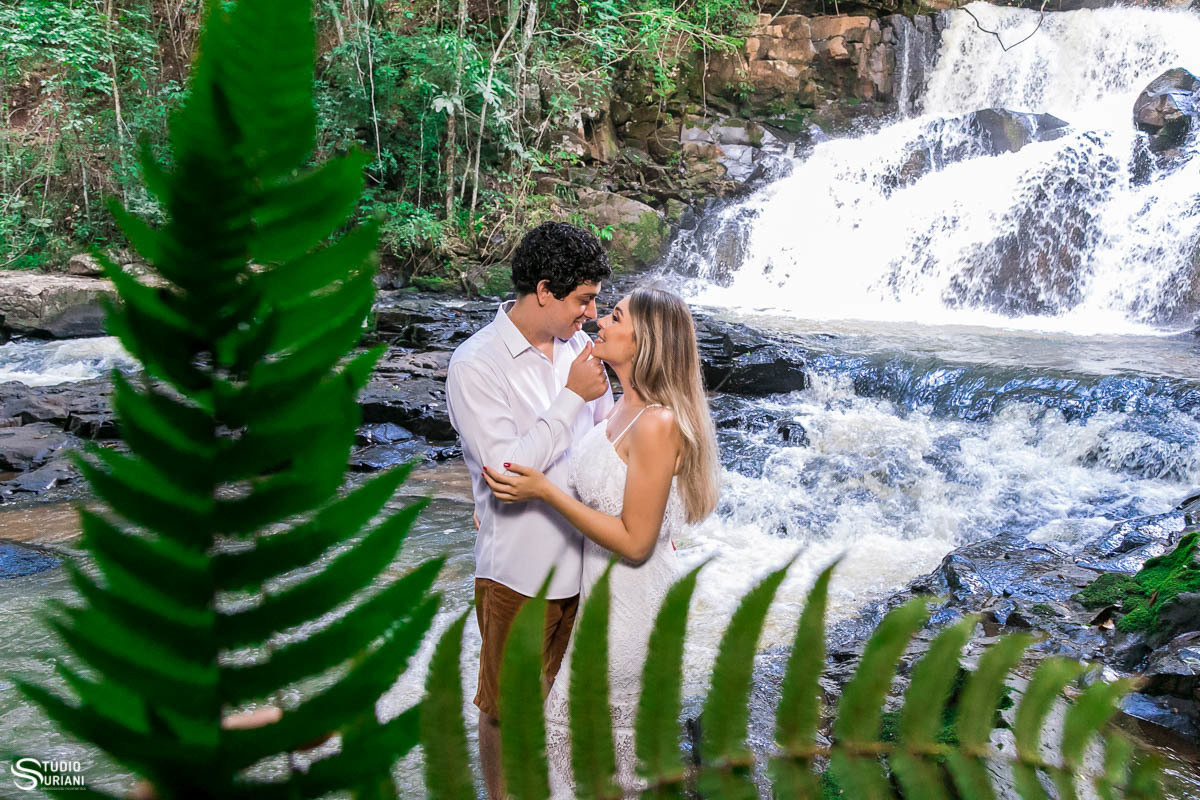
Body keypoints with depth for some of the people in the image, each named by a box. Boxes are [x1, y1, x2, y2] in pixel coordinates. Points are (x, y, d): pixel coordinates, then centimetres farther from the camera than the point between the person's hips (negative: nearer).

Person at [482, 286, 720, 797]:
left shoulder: (657, 423, -26)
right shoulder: (627, 407, 3)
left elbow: (634, 542, -24)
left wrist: (546, 492, -24)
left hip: (633, 596, -9)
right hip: (604, 588, 9)